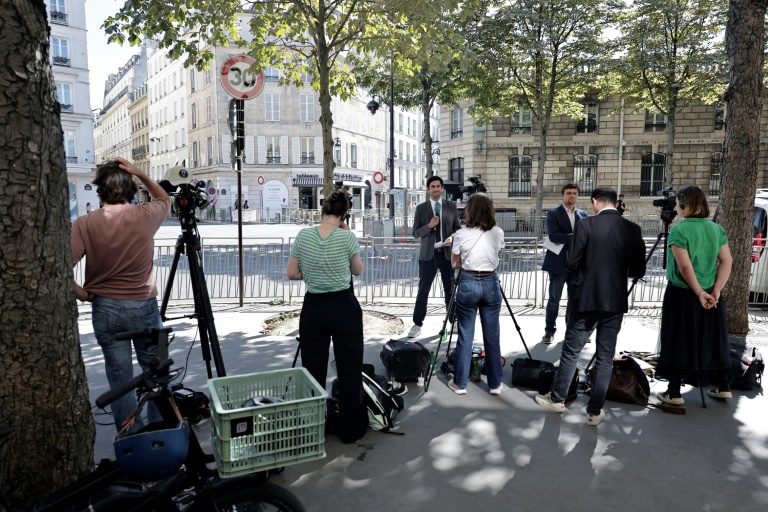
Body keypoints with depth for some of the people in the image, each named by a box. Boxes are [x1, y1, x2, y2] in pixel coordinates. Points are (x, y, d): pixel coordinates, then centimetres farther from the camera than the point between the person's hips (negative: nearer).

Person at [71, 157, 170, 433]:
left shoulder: (85, 224, -8)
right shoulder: (146, 216, -6)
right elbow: (164, 199, 17)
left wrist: (81, 293, -2)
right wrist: (140, 173, 7)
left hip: (104, 308, 0)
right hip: (143, 306, 0)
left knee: (119, 377, 9)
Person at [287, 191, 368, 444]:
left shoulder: (303, 235, -3)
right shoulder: (348, 237, -9)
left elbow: (292, 274, 3)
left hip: (313, 309, 2)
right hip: (345, 309, -2)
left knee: (313, 372, 12)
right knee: (349, 371, 10)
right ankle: (351, 430, 22)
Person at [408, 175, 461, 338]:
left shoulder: (452, 206, 6)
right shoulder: (421, 208, 3)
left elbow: (458, 228, 9)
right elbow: (415, 233, 1)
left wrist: (452, 238, -11)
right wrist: (429, 226, -16)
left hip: (447, 253, 1)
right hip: (428, 254, -1)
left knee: (450, 289, 10)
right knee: (423, 290, 1)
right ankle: (417, 324, 9)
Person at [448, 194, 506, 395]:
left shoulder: (461, 234, -8)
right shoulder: (498, 233, -1)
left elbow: (454, 263, 3)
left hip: (468, 283, -2)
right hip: (491, 284, 2)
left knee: (465, 337, 6)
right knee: (492, 337, 10)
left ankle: (460, 383, 16)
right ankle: (495, 384, 20)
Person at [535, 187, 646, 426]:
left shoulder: (585, 226, -11)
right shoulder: (633, 229, 0)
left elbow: (570, 263, -11)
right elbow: (638, 271, 3)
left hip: (586, 299, -3)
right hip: (615, 301, 3)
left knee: (571, 351, 12)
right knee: (605, 357, 9)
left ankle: (557, 398, 26)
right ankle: (595, 411, 15)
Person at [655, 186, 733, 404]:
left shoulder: (679, 230, -13)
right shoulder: (717, 229, 6)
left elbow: (685, 267, -19)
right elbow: (726, 262, 1)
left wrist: (699, 293, -11)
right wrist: (715, 291, -4)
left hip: (682, 295, -6)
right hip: (709, 294, 6)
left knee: (679, 342, 2)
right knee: (712, 339, 17)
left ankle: (674, 392, 8)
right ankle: (723, 387, 27)